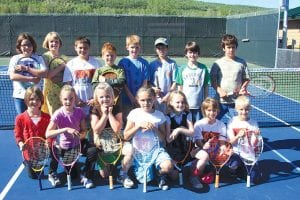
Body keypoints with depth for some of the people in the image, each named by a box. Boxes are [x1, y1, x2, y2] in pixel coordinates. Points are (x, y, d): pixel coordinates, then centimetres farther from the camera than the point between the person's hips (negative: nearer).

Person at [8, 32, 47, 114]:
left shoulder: (38, 59, 5)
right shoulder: (15, 59, 3)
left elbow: (44, 73, -11)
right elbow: (12, 76, -10)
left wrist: (26, 68, -13)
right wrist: (31, 79, -14)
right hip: (20, 96, 0)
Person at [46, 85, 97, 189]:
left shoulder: (79, 111, -12)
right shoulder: (58, 114, -21)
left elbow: (84, 130, -5)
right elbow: (47, 134, -31)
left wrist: (81, 135, -29)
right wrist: (66, 129, -39)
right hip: (66, 145, -2)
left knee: (93, 151, -30)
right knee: (73, 175, 3)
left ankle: (86, 176, -8)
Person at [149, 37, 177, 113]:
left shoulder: (172, 64, 1)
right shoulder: (152, 64, 8)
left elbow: (175, 82, -1)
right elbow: (148, 81, 10)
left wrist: (168, 95, -7)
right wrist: (153, 88, -10)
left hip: (169, 97, -1)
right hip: (155, 97, 1)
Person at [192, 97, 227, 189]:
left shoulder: (221, 125, 4)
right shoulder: (199, 124, -5)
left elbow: (223, 141, 2)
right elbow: (198, 140, -12)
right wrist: (203, 146, -34)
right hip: (200, 149, -4)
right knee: (205, 156, -37)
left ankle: (211, 173, -1)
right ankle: (194, 177, -16)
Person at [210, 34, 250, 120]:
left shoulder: (241, 62, 5)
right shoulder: (218, 63, 2)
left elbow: (246, 79, 9)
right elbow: (213, 80, 1)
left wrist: (243, 88, -10)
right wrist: (219, 90, -14)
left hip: (236, 101, 0)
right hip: (220, 101, 0)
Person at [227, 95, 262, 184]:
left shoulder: (253, 123, 0)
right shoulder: (232, 122, -2)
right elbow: (231, 142, -4)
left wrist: (256, 135, -20)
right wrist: (238, 136, -23)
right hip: (236, 153, -1)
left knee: (255, 179, -14)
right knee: (234, 164, -36)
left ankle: (242, 169, 19)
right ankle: (234, 170, 4)